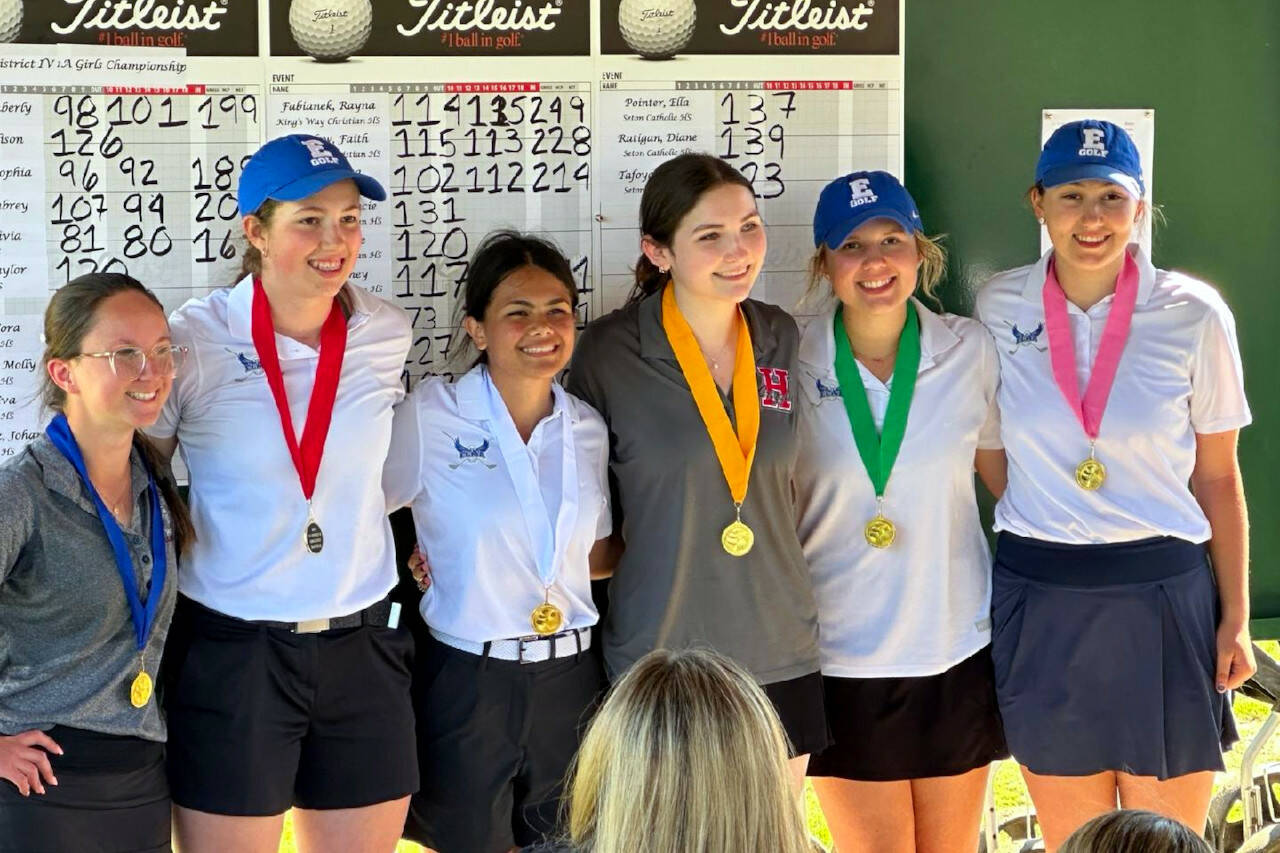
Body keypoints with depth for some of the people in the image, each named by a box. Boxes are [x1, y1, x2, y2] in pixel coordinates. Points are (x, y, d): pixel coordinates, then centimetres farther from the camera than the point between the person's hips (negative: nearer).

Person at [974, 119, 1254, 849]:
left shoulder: (1195, 316, -6)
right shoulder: (1000, 309, -1)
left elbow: (1218, 477, 1)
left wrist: (1236, 616, -1)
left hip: (1163, 598, -1)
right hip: (1038, 603, 2)